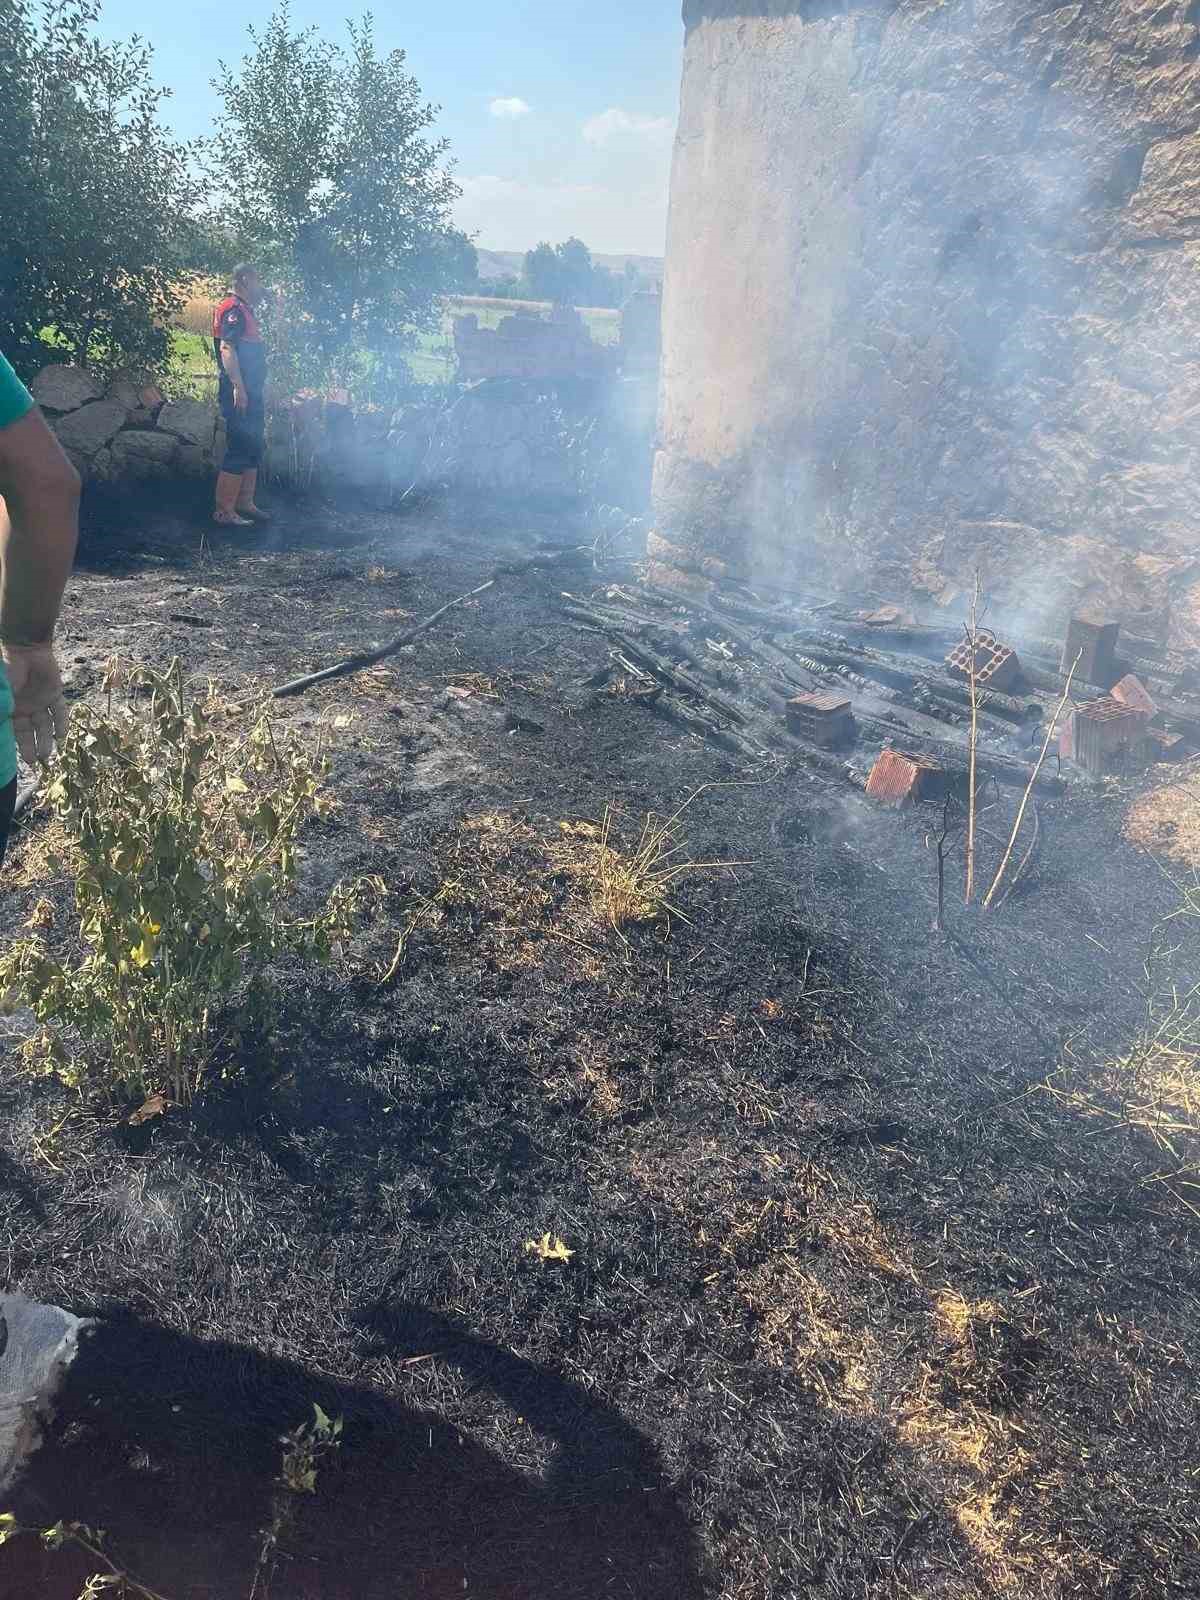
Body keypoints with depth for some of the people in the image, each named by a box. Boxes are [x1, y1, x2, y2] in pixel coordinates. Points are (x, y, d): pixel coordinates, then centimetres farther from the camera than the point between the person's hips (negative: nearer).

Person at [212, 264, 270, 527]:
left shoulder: (245, 310, 20)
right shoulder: (233, 309, -12)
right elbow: (227, 348, -23)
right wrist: (238, 387, -29)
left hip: (251, 391, 10)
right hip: (240, 393, -10)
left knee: (253, 449, 15)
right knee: (239, 449, -11)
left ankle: (245, 503, 23)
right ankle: (224, 510, -8)